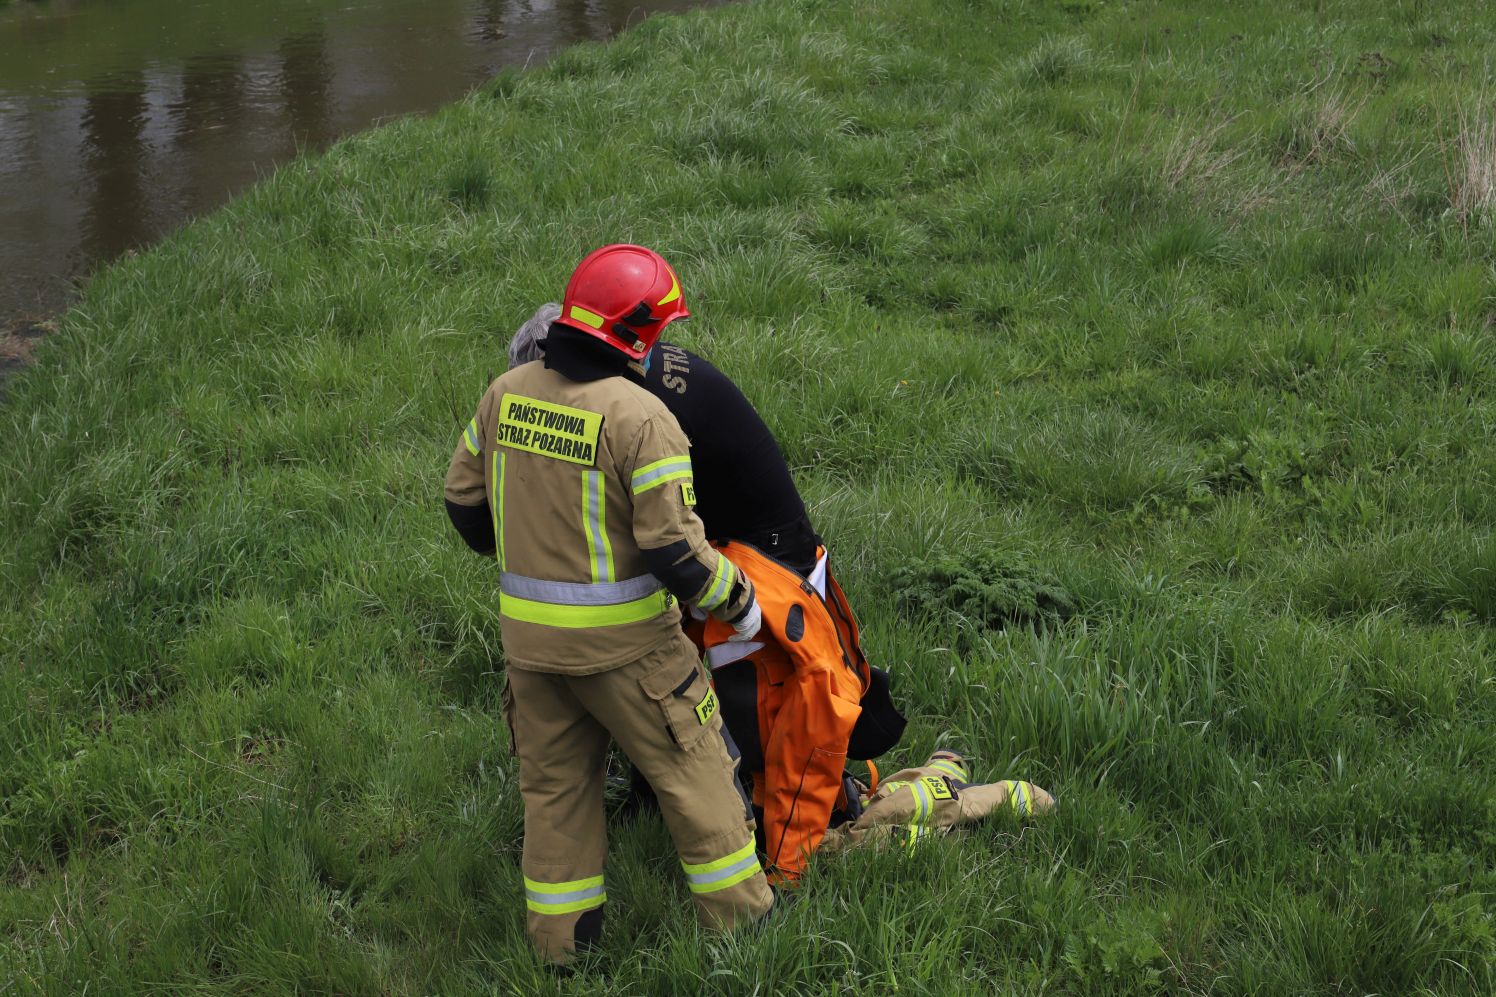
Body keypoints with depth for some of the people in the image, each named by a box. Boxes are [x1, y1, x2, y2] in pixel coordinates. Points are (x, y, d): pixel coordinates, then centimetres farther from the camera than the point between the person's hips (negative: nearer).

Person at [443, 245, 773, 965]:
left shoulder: (505, 393, -1)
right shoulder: (640, 416, -21)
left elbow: (464, 500, 11)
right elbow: (674, 550, -22)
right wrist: (736, 602, -6)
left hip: (527, 634, 6)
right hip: (620, 640, -6)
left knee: (553, 779, 20)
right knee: (693, 771, 13)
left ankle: (560, 937, 30)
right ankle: (739, 914, 25)